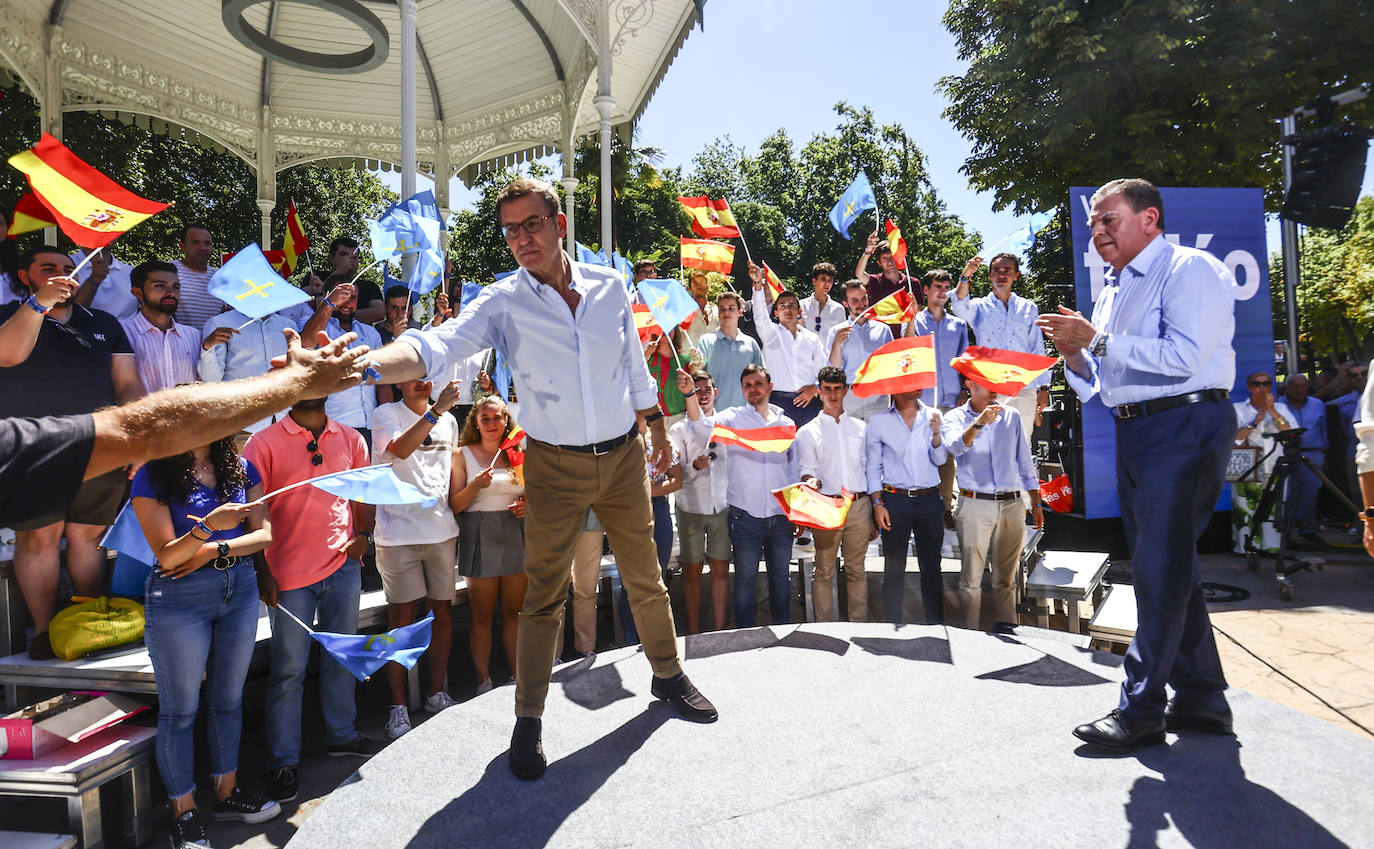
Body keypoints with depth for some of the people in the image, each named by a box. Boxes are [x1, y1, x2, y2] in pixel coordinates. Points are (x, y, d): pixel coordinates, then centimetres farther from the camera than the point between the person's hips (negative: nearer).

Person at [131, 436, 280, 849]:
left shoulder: (241, 469, 3)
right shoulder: (153, 477, -9)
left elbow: (264, 533, 0)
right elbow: (167, 556, -13)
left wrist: (215, 550, -14)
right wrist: (208, 526, -30)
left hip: (240, 590, 4)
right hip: (179, 598, -4)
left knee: (228, 699, 15)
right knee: (180, 709, 7)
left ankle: (227, 792, 31)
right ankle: (184, 812, 22)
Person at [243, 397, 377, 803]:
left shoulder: (350, 439, 7)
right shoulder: (264, 443, -5)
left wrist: (363, 535, 1)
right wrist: (263, 572, -8)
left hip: (343, 567, 4)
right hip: (291, 574, -4)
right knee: (288, 670, 4)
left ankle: (341, 734, 33)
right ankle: (283, 761, 17)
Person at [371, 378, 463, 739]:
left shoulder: (449, 420, 13)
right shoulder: (386, 414, -2)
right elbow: (400, 448, -23)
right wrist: (437, 409, -30)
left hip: (442, 531, 5)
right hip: (398, 533, -4)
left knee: (443, 613, 9)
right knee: (401, 619, 1)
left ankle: (436, 693, 24)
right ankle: (398, 706, 11)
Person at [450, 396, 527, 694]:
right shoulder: (463, 454, 2)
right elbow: (455, 504, -3)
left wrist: (527, 506, 0)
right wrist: (476, 485, -19)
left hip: (515, 534, 3)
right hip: (480, 536, -3)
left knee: (514, 611, 8)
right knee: (482, 615, 2)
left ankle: (518, 675, 18)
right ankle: (483, 681, 10)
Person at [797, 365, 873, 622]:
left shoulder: (860, 427, 14)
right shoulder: (808, 431, 7)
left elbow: (870, 471, 15)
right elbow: (807, 471, -1)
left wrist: (874, 516, 11)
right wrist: (812, 481, -26)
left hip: (859, 506, 2)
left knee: (856, 570, 9)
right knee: (824, 571, 1)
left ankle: (860, 626, 18)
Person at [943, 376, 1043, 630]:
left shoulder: (1011, 415, 14)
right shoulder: (956, 416, 4)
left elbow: (1025, 461, 16)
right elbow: (956, 447, -17)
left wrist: (1036, 504, 13)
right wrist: (979, 423, -33)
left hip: (1012, 505, 3)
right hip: (975, 505, -3)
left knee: (1006, 578, 9)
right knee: (971, 578, -2)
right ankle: (971, 634, 5)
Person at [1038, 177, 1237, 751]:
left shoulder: (1191, 269, -6)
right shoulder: (1112, 290, 19)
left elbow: (1184, 356, -21)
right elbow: (1101, 385, 21)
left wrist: (1098, 341, -17)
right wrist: (1076, 357, 1)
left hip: (1184, 426, -9)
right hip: (1133, 433, 9)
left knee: (1160, 568, -9)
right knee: (1166, 568, 12)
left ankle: (1141, 709, -1)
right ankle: (1200, 698, 24)